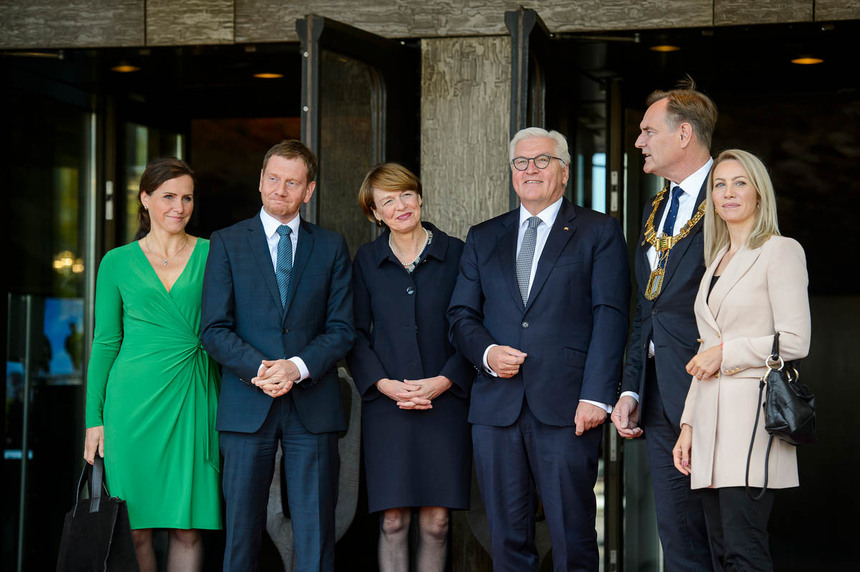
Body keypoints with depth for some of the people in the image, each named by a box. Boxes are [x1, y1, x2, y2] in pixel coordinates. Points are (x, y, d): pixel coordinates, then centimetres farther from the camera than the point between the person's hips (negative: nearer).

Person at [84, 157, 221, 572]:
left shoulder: (213, 255, 7)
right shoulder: (117, 262, 7)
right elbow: (105, 341, 9)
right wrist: (94, 418, 3)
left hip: (193, 398, 0)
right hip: (135, 398, 0)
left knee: (188, 527, -1)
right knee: (135, 526, 0)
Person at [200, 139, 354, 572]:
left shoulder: (331, 247, 11)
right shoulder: (227, 243, 8)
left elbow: (341, 329, 5)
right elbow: (214, 330, 1)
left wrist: (297, 368, -12)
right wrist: (260, 369, -15)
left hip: (312, 403, 1)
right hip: (247, 405, 0)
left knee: (316, 533, -1)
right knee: (242, 530, 3)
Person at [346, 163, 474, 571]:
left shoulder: (454, 254, 5)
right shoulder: (366, 260, 8)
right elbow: (355, 334, 7)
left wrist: (444, 381, -9)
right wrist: (383, 383, -8)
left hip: (445, 401, 0)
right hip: (387, 404, 0)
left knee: (436, 521, -1)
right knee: (393, 521, -3)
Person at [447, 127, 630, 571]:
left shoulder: (599, 232, 6)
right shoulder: (483, 238, 18)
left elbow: (610, 317, -2)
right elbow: (460, 314, 16)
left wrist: (596, 396, -13)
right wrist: (486, 352, -6)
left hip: (566, 406, -3)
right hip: (496, 408, 4)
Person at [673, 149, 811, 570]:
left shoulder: (781, 252, -2)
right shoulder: (717, 260, 21)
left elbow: (795, 341, -10)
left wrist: (726, 353, -8)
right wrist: (688, 425, 15)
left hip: (752, 413, -8)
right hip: (710, 418, 8)